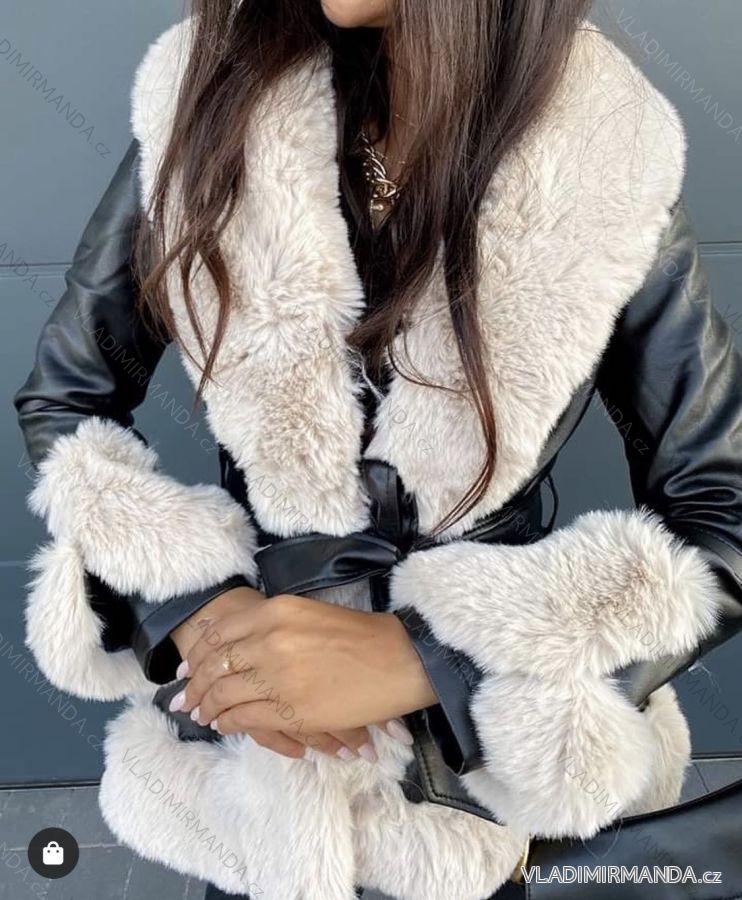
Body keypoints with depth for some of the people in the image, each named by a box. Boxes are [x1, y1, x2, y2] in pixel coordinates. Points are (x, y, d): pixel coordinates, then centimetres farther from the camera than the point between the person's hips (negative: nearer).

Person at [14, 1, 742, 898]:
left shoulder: (610, 175, -18)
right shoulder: (209, 106, -15)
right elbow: (61, 401, -4)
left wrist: (419, 656, -25)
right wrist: (190, 608, -21)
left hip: (484, 742, 0)